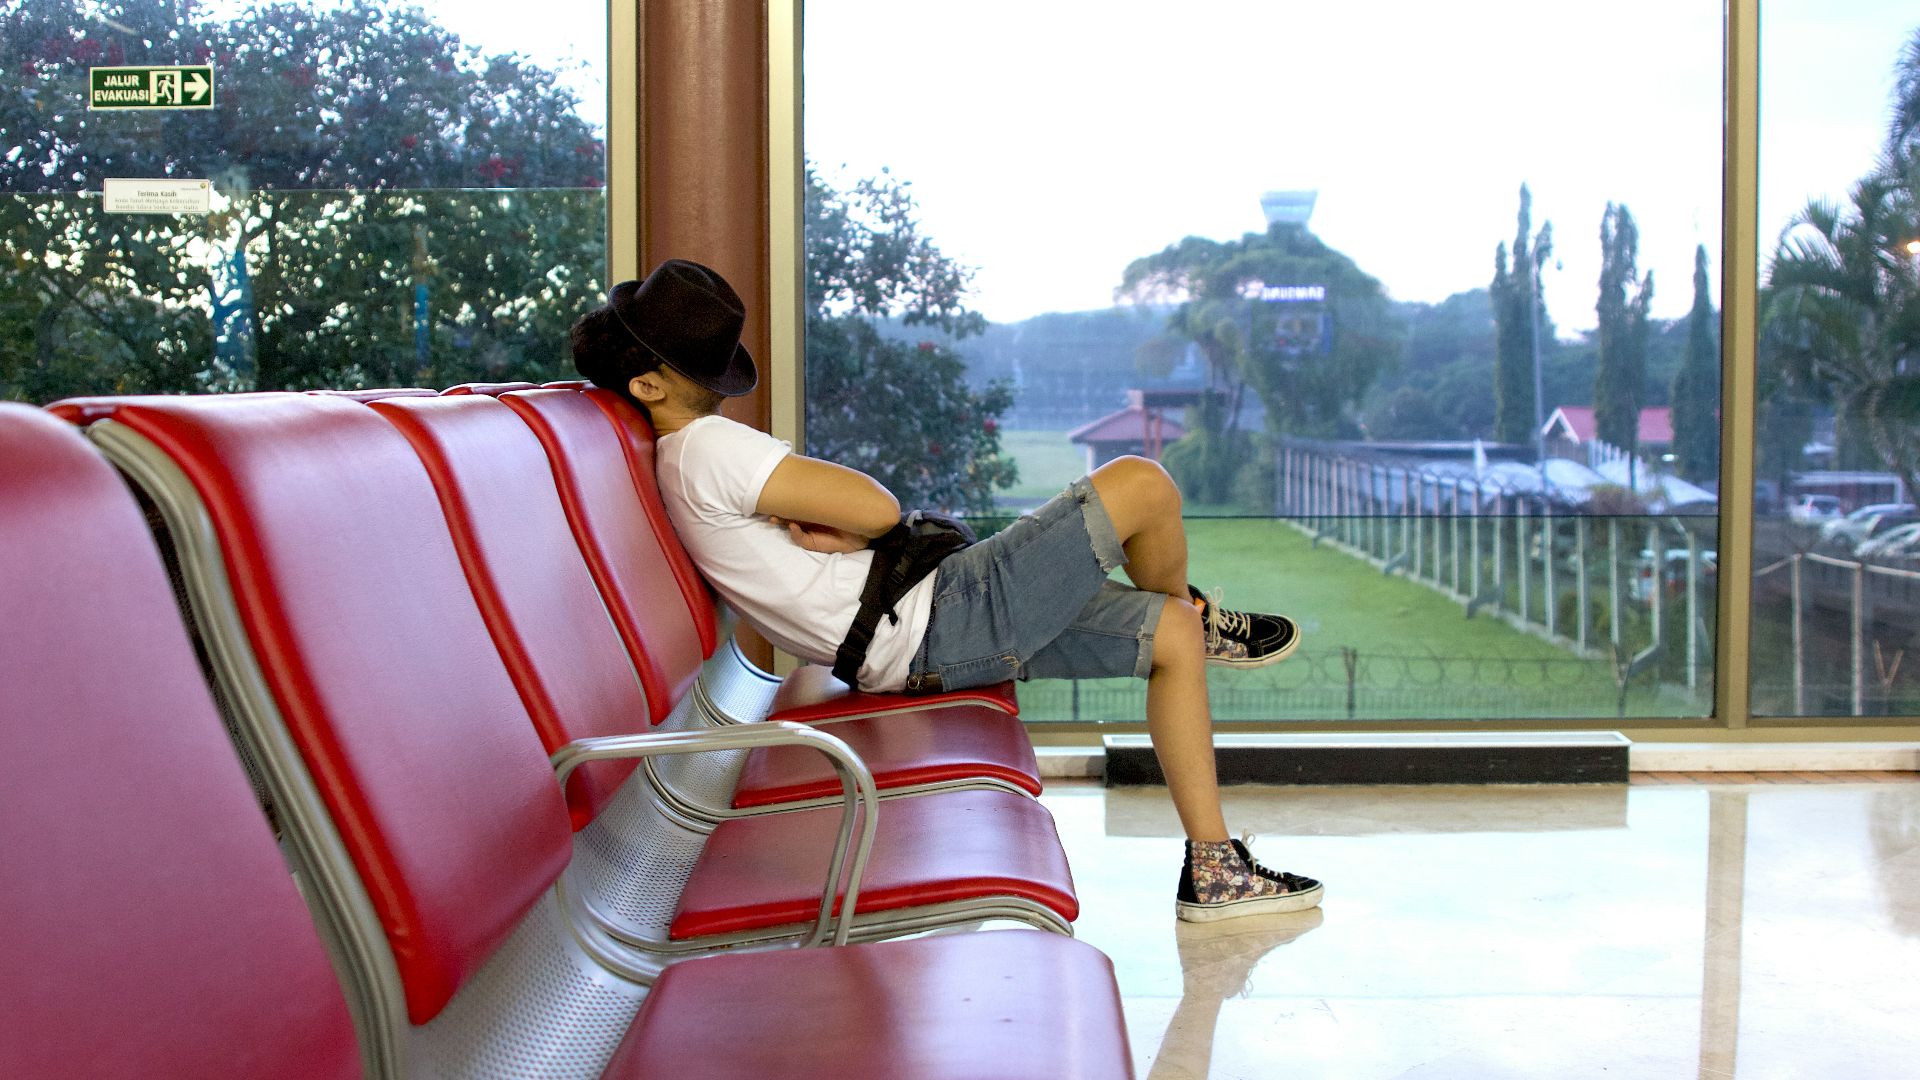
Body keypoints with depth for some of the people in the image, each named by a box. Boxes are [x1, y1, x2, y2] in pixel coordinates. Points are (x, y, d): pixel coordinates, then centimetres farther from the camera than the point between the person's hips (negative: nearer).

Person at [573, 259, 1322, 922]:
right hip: (943, 624, -11)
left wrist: (827, 534, -7)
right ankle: (1197, 615, 25)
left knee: (1172, 638, 12)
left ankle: (1214, 868, 16)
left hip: (925, 647, 11)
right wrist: (844, 527, 2)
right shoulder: (707, 448, -18)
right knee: (1144, 484, -8)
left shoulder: (685, 464, 15)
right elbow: (879, 509, -19)